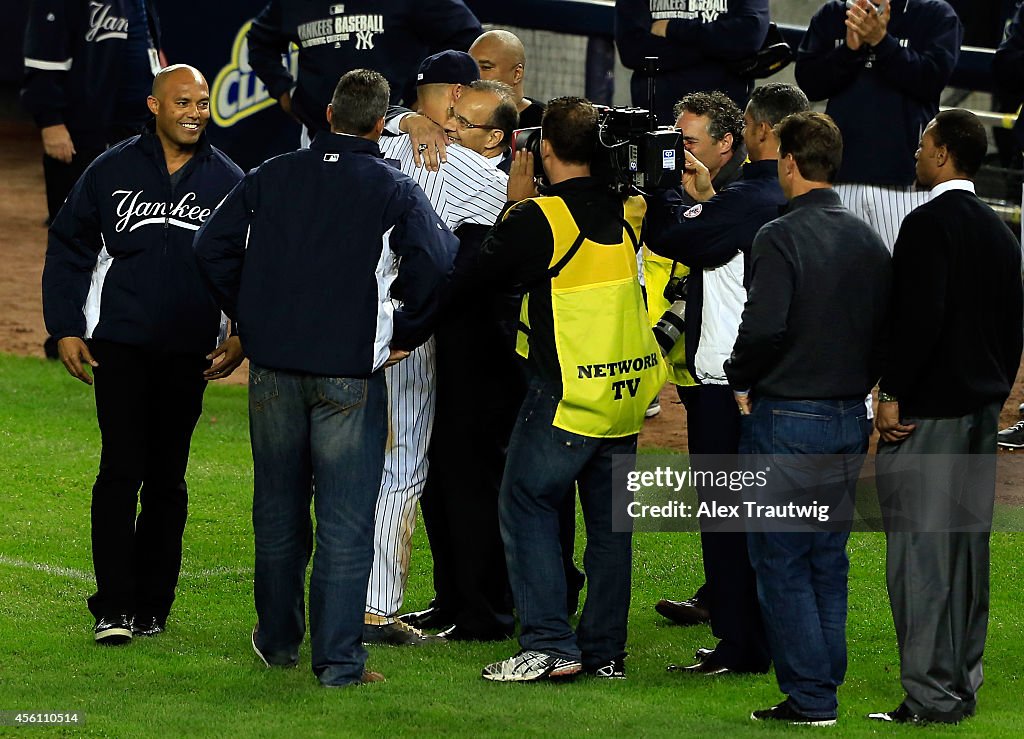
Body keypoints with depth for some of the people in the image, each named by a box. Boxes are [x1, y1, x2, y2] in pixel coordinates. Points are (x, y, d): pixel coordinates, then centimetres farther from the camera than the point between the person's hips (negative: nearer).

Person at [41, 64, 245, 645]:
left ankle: (151, 605, 13)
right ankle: (114, 607, -7)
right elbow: (69, 248, 9)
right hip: (120, 345, -2)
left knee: (167, 478, 7)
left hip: (189, 354, 2)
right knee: (121, 470, -8)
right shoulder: (113, 171, 2)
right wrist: (65, 329, 2)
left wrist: (243, 335, 1)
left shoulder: (229, 183, 6)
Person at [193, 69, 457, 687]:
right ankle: (339, 660, -3)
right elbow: (438, 265, -17)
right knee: (346, 519, -1)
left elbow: (214, 247, 7)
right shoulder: (395, 191, -6)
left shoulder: (272, 177, 4)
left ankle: (277, 640, 29)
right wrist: (404, 333, -2)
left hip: (273, 365, 4)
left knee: (278, 509, 17)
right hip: (351, 371, -4)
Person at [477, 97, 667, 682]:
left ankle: (549, 645, -6)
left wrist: (515, 202, 9)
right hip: (627, 392, 6)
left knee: (527, 506, 2)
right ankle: (606, 650, 15)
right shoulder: (625, 211, 3)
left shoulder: (537, 217, -16)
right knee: (610, 518, 12)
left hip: (566, 392, -6)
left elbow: (489, 270, -1)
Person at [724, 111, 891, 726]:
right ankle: (827, 686, 18)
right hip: (849, 419, 7)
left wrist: (741, 381, -6)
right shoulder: (868, 239, 5)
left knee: (783, 563, 0)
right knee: (829, 560, 15)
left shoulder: (781, 237, -15)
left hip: (787, 420, -7)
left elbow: (764, 327, -24)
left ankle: (809, 698, -1)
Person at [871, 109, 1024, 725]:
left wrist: (893, 395, -15)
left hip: (926, 417, -9)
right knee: (968, 546, 13)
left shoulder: (929, 225, -14)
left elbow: (920, 317, -22)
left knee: (920, 550, -6)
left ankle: (931, 693, -8)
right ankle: (963, 684, 18)